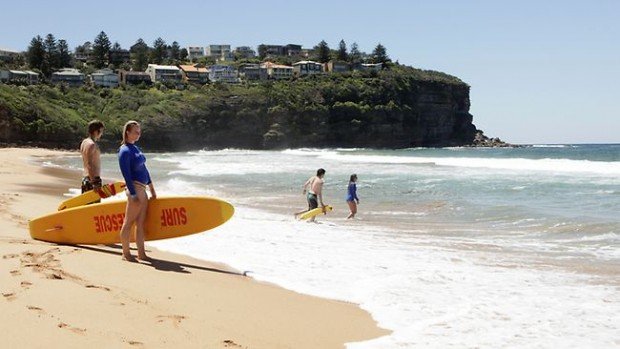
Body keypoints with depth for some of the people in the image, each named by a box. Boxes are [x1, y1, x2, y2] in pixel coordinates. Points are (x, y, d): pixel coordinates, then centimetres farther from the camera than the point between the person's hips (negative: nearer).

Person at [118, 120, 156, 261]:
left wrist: (152, 189, 20)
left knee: (140, 223, 10)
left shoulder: (136, 148, 16)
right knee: (128, 222, -1)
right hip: (135, 188, -9)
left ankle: (141, 253, 14)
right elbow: (126, 174, -17)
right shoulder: (125, 151, -12)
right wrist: (133, 194, -21)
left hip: (142, 189, 9)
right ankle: (126, 253, 5)